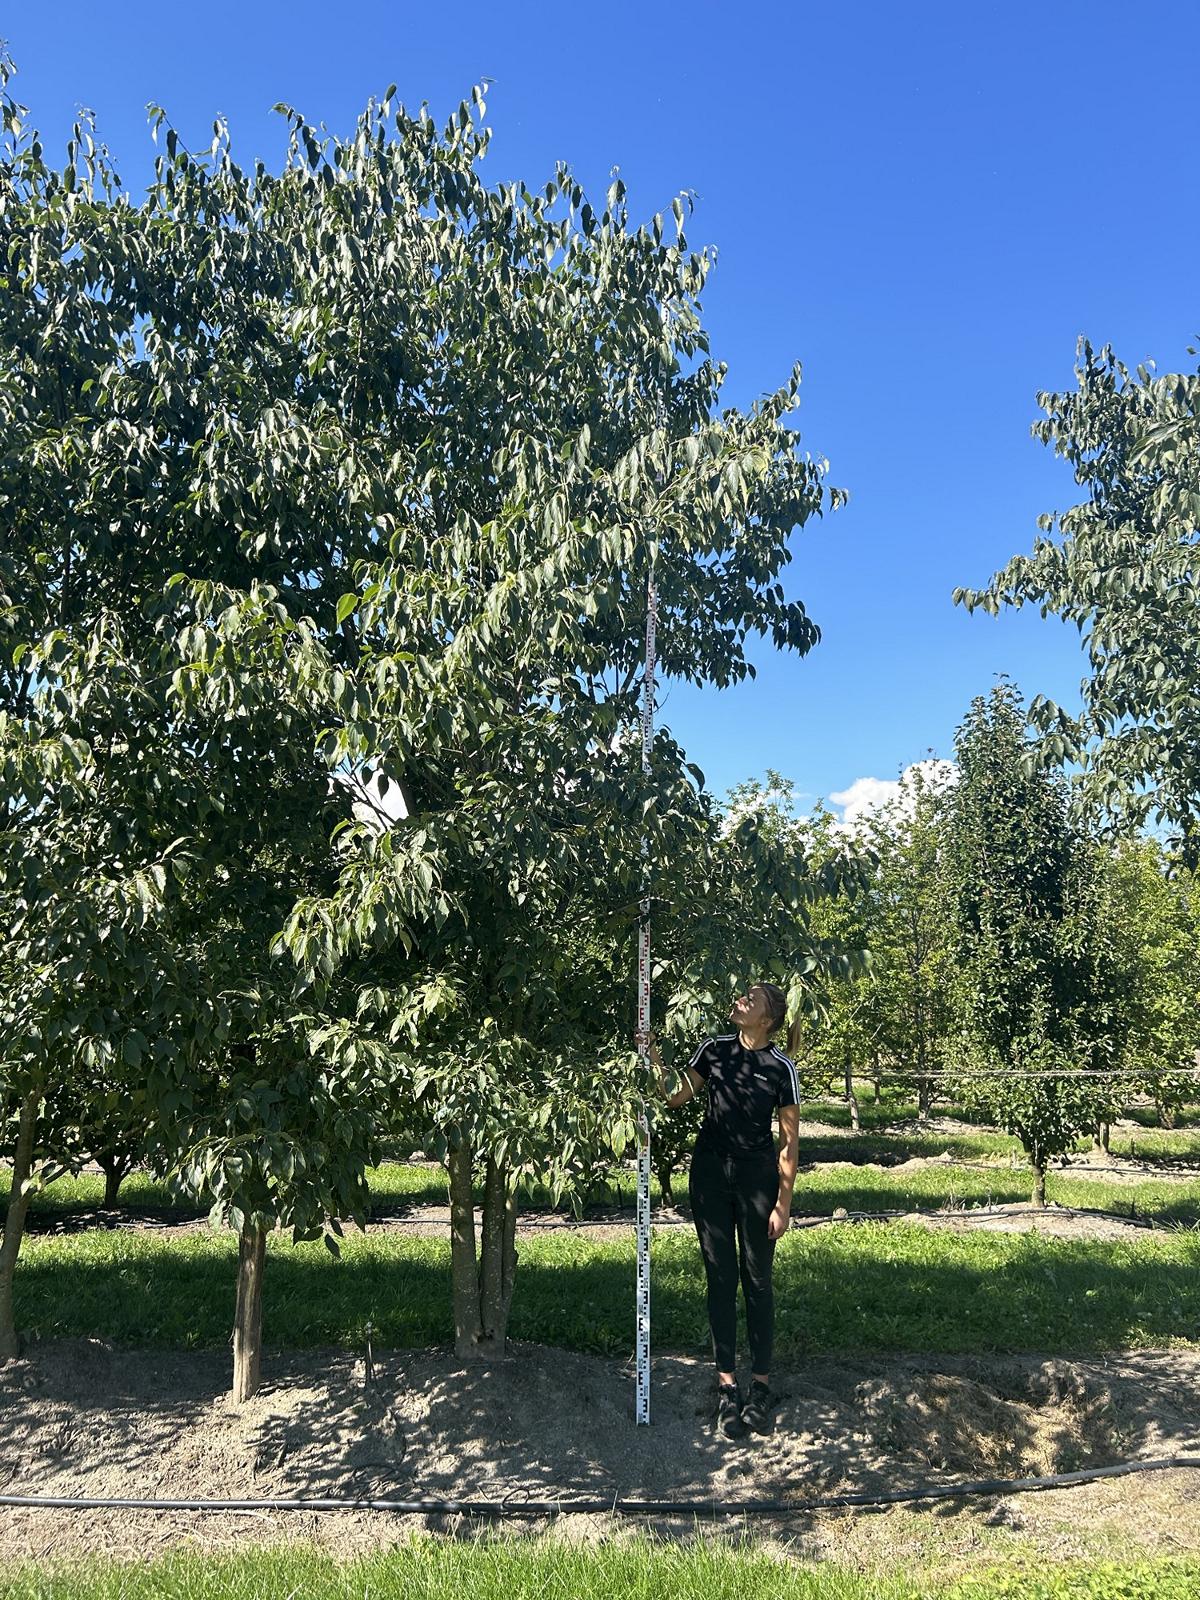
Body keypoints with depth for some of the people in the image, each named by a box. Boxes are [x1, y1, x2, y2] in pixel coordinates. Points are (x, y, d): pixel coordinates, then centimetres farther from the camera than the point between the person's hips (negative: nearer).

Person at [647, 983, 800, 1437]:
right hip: (710, 1173, 3)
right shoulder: (714, 1050, 0)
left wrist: (783, 1203, -8)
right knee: (720, 1276, 7)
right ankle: (727, 1385, 15)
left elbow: (790, 1140, -7)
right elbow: (675, 1097, 1)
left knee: (757, 1279, 6)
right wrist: (655, 1062, -15)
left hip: (757, 1176, -3)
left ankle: (760, 1386, 18)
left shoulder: (780, 1067, -10)